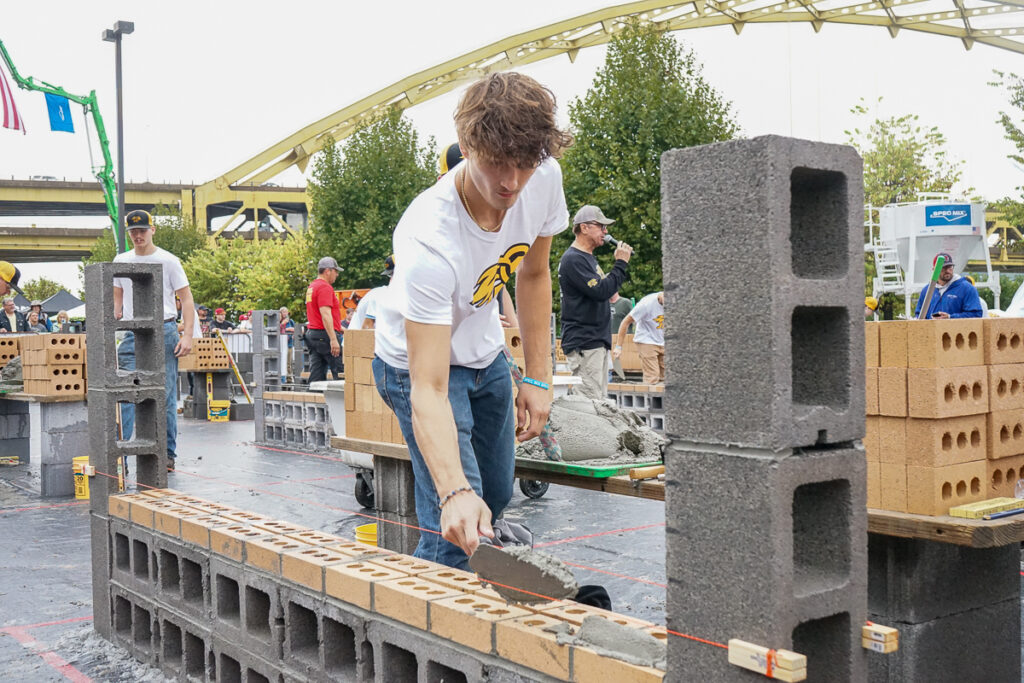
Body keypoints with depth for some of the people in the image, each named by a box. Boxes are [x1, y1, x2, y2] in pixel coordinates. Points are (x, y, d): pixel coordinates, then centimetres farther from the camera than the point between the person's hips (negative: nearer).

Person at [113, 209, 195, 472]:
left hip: (163, 331, -3)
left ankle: (168, 453, 9)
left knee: (165, 396, 2)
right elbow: (117, 300, 18)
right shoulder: (121, 261, 12)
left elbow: (187, 299, -1)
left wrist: (187, 335, -12)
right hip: (132, 333, 3)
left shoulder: (168, 261, 0)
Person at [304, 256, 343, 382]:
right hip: (324, 335, -9)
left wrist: (341, 329, 33)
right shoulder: (325, 287, -12)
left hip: (312, 334, 10)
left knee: (316, 376, 7)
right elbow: (325, 314, -21)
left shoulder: (311, 287, 20)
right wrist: (333, 339, -24)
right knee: (341, 374, -5)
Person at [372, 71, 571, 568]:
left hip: (487, 355, 6)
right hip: (420, 360, -6)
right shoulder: (428, 242, -41)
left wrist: (538, 378, -5)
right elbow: (428, 390, -43)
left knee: (496, 499, 18)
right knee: (454, 527, -19)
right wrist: (455, 491, -57)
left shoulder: (545, 178, -22)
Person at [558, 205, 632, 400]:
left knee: (601, 401, 11)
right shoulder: (573, 259, -13)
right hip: (584, 343, -11)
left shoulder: (588, 258, 21)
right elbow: (600, 291, -21)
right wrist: (621, 263, -15)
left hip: (598, 340, 11)